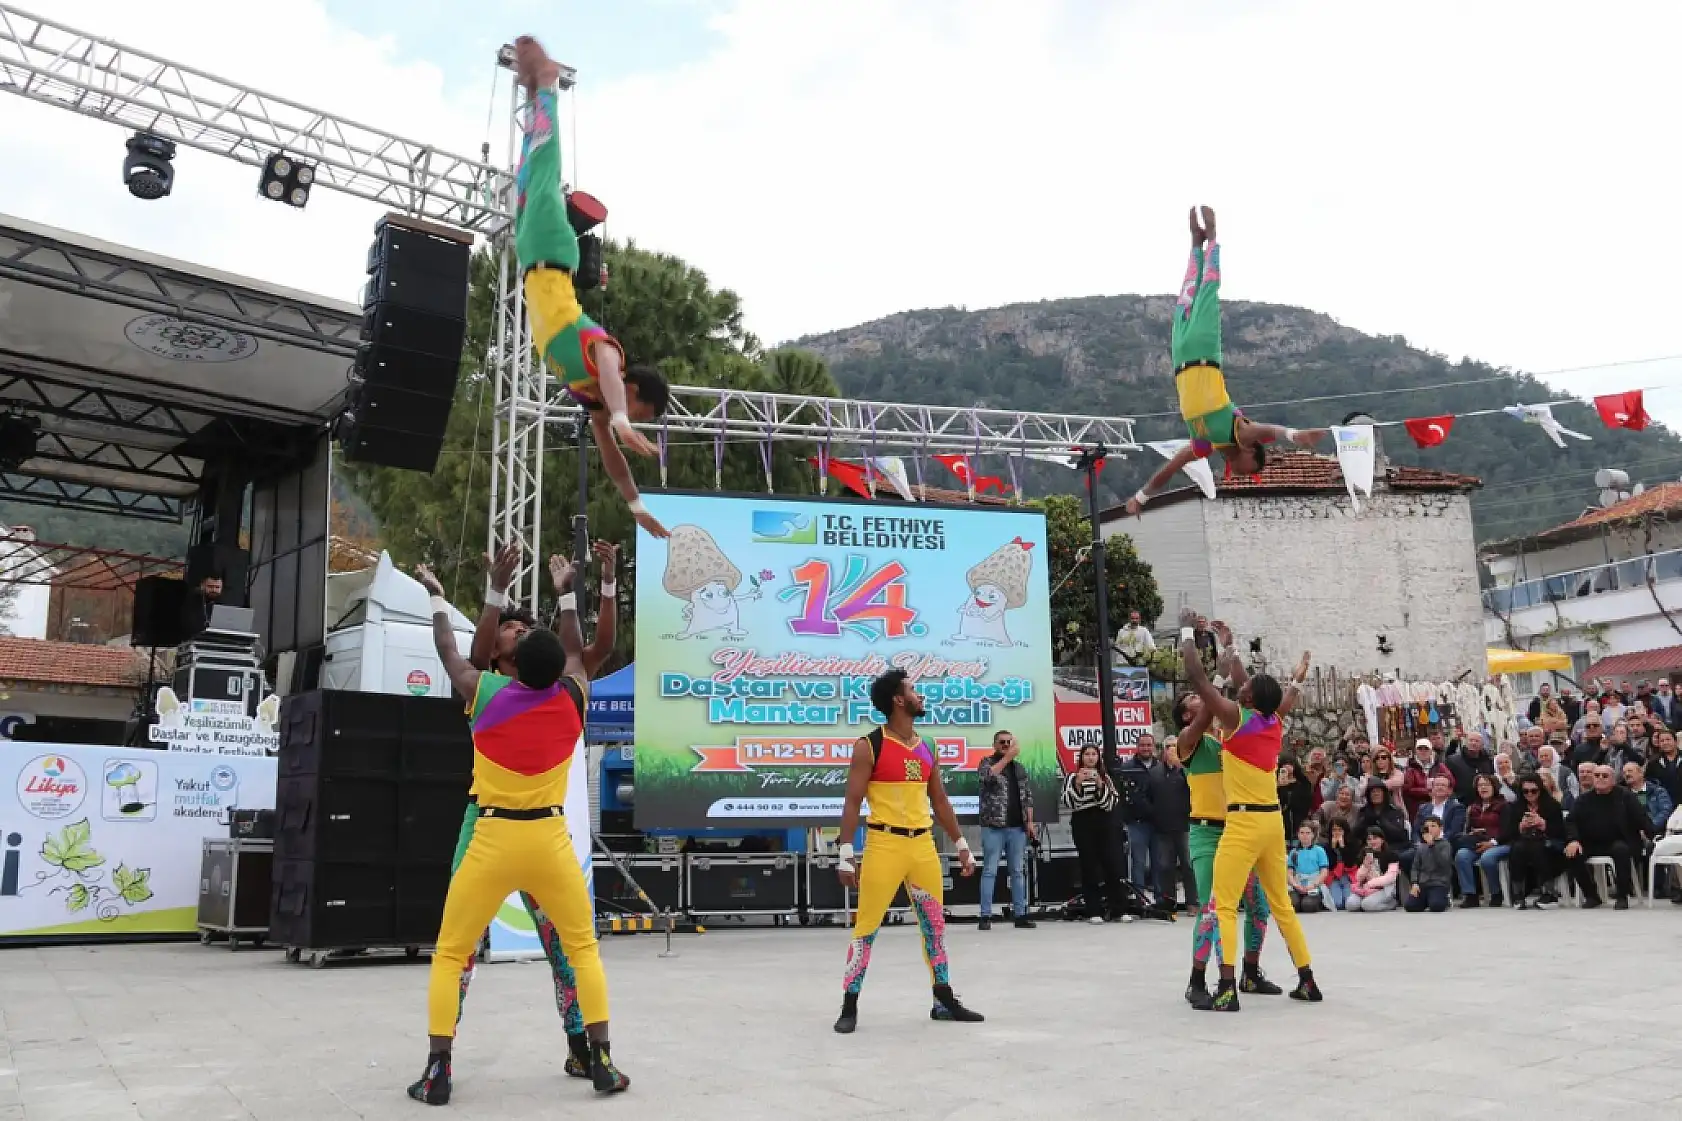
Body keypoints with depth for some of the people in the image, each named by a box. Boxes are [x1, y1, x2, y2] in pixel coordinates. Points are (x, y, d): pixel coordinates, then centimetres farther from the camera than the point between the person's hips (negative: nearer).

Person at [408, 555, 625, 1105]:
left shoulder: (487, 695, -6)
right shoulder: (572, 701, -2)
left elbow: (448, 652, 12)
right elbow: (575, 652, 18)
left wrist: (438, 599, 28)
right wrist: (564, 592, 30)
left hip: (492, 841, -1)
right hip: (550, 839, 1)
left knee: (450, 954, 12)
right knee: (583, 948, 15)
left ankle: (437, 1071, 7)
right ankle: (602, 1062, 10)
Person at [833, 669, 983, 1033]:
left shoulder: (927, 748, 11)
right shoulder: (869, 746, -8)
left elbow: (940, 801, 18)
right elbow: (852, 803, -9)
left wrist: (961, 845, 16)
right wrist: (846, 854, -15)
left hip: (923, 844, 6)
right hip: (884, 844, -6)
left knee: (935, 924, 11)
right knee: (866, 926, -3)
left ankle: (944, 1000, 22)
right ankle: (849, 1006, 6)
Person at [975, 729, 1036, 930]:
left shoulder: (1020, 768, 15)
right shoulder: (987, 762, 1)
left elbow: (1028, 796, 16)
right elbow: (988, 775, -23)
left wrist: (1030, 821, 7)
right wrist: (1008, 757, -25)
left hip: (1017, 827, 5)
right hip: (993, 827, -5)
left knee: (1017, 872, 8)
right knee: (990, 871, -3)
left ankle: (1020, 914, 12)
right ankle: (986, 916, -2)